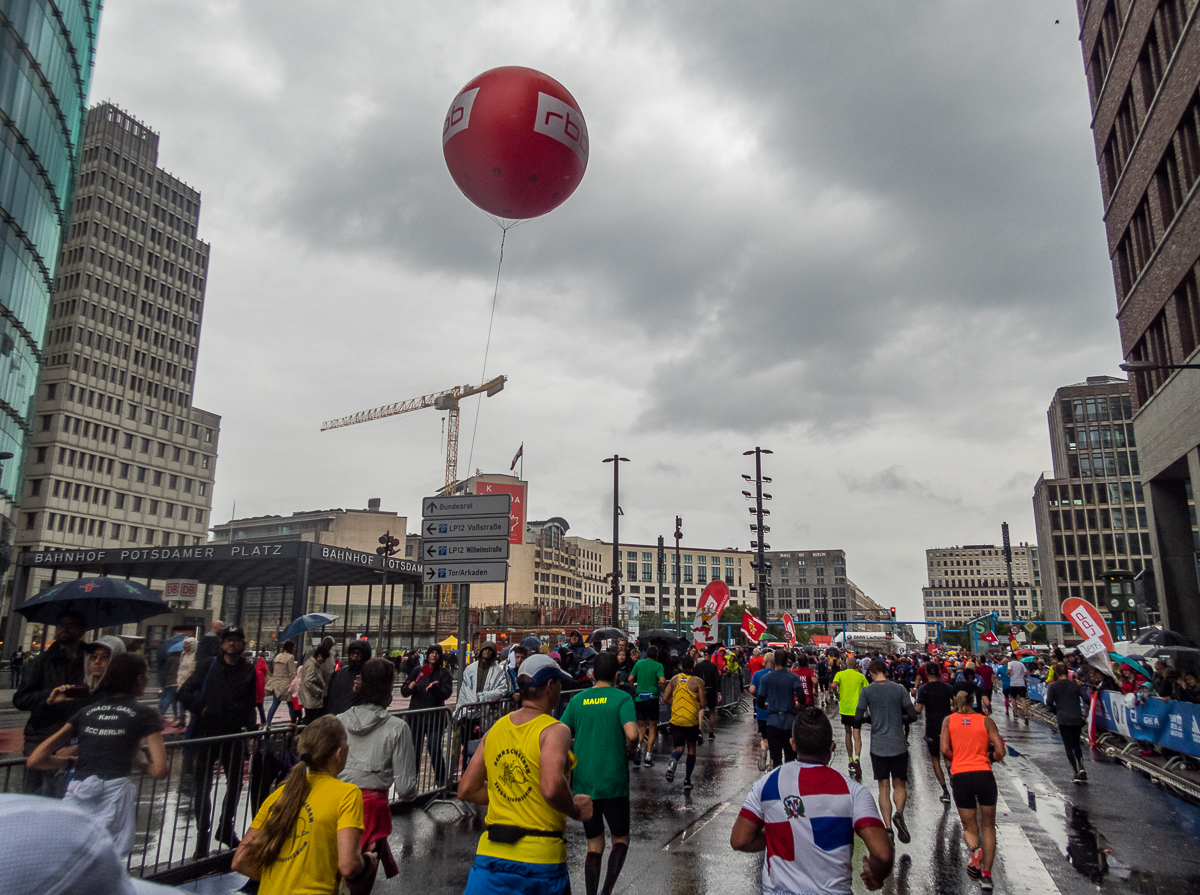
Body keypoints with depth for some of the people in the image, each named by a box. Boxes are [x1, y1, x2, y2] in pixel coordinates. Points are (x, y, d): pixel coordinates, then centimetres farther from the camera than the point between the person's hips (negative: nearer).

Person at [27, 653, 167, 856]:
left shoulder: (87, 710, 17)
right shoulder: (145, 714, 6)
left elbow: (35, 760, 11)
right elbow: (159, 770, 0)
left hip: (77, 792, 4)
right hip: (116, 791, -3)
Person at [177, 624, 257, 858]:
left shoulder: (248, 671, 5)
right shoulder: (208, 666, 1)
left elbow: (250, 704, 7)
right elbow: (185, 692, -2)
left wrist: (251, 729, -4)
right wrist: (200, 709, -15)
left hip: (233, 734, 2)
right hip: (206, 733, -2)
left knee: (236, 783, 12)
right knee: (203, 786, 5)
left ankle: (225, 829, 31)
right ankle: (203, 837, 17)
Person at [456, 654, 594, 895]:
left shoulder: (495, 729, 6)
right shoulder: (555, 730, -13)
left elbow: (466, 790, 8)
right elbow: (552, 789, -28)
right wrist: (576, 811, -9)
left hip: (490, 853, 4)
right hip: (540, 857, -4)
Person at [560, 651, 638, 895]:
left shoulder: (577, 700, 4)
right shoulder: (622, 698, -6)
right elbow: (632, 734, -21)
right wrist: (630, 748, 1)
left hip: (583, 783, 3)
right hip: (613, 783, -3)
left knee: (594, 845, 16)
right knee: (620, 839, 15)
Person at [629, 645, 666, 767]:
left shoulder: (639, 663, 6)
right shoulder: (658, 665, -4)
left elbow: (630, 678, 3)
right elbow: (662, 680, -19)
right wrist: (662, 688, 3)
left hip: (639, 698, 3)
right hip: (652, 698, -3)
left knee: (641, 727, 16)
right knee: (652, 728, 9)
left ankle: (639, 745, -12)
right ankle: (648, 756, 4)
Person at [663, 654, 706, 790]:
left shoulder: (674, 679, 2)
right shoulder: (698, 681, -7)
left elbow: (665, 698, 1)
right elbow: (702, 704, -10)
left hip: (676, 720, 1)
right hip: (692, 720, -1)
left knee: (678, 747, 9)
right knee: (691, 748, 17)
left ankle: (673, 761, -25)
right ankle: (687, 780, 17)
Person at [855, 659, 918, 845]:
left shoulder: (867, 692, -3)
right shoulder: (899, 689, -1)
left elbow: (858, 718, -8)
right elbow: (913, 716, -3)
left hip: (878, 746, 0)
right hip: (898, 745, 1)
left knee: (884, 787, 9)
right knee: (899, 785, 12)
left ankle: (888, 826, 3)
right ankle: (899, 813, -14)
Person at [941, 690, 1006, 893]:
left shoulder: (949, 720, 9)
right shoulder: (986, 721, 7)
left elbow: (945, 749, -3)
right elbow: (1000, 752, 0)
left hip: (960, 776, 0)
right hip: (984, 774, 0)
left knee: (969, 827, 14)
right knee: (988, 827, 16)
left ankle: (974, 850, -18)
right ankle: (986, 875, 9)